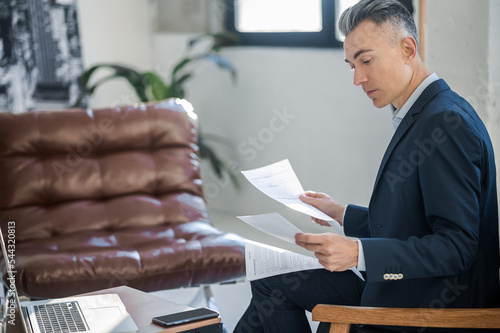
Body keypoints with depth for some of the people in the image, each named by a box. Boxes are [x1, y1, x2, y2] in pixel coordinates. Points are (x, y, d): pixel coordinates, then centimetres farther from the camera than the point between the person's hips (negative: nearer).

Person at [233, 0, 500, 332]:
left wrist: (359, 253, -31)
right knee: (271, 284, 7)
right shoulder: (422, 115, 11)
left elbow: (456, 245, -24)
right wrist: (342, 214, 18)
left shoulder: (447, 121, -20)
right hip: (399, 289, 9)